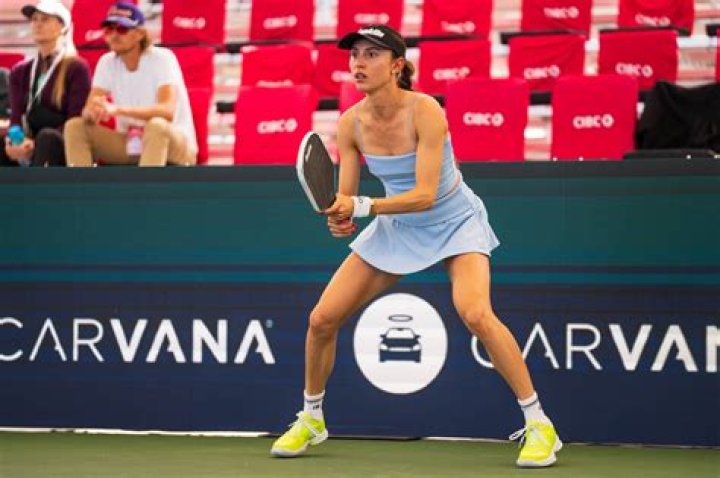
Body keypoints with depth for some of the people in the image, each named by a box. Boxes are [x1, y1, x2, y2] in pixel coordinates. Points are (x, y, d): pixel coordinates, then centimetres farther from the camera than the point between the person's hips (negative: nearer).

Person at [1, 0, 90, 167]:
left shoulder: (77, 68, -1)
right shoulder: (20, 71, 16)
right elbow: (16, 118, 5)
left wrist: (36, 144, -24)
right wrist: (14, 141, -20)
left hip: (65, 150, -5)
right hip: (28, 152, 5)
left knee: (47, 137, -38)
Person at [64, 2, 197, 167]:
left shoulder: (162, 59, -16)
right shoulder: (107, 62, 0)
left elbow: (167, 111, -31)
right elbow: (88, 112, -8)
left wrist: (118, 110, -43)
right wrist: (93, 112, -35)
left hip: (175, 148, -5)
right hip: (129, 147, 5)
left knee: (156, 125, -38)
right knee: (75, 127, -13)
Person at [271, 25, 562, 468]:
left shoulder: (425, 111, -27)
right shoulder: (351, 123, -12)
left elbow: (425, 195, -31)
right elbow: (346, 197, -7)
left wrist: (362, 206, -40)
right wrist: (341, 217, -29)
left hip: (455, 220, -5)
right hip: (397, 226, 5)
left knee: (476, 314, -30)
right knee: (321, 319, -1)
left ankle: (539, 424, -17)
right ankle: (311, 419, 24)